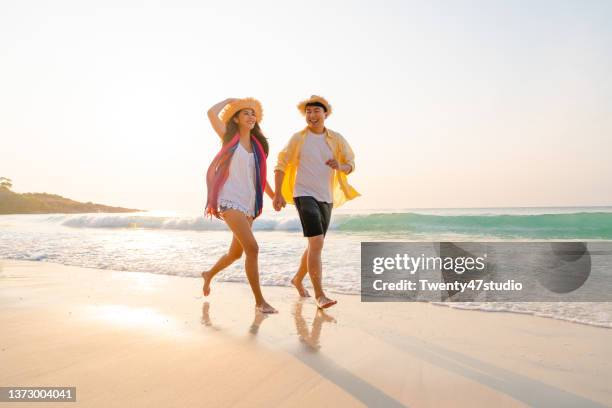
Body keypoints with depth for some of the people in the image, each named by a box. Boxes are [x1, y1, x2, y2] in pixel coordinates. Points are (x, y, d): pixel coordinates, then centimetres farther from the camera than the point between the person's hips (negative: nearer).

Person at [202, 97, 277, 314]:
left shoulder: (257, 145, 16)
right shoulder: (229, 138, 2)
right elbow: (211, 113, -9)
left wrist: (274, 196, 14)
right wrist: (229, 100, 7)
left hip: (249, 204, 6)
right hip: (231, 200, -6)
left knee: (236, 252, 15)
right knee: (252, 248, -18)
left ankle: (209, 274, 43)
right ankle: (259, 300, -10)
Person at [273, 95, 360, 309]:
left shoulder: (336, 139, 5)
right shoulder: (298, 138, -1)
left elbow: (351, 164, 5)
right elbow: (281, 164, 1)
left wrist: (340, 166, -19)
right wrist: (278, 194, -7)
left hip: (326, 198, 5)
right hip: (304, 195, -5)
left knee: (315, 245, 15)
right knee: (317, 243, -18)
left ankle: (298, 279, 38)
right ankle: (319, 294, -11)